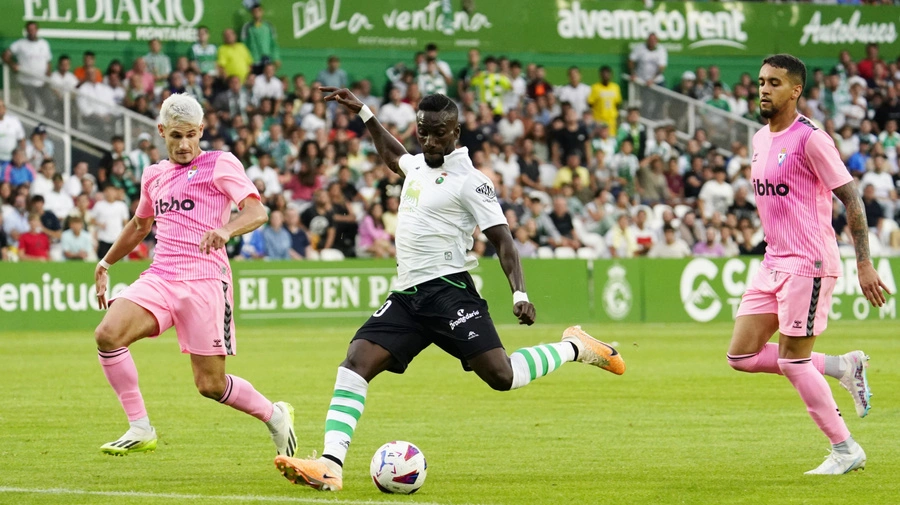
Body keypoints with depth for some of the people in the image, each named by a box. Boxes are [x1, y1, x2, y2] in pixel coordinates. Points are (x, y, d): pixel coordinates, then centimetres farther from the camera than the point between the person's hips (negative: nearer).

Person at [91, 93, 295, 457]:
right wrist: (105, 264, 39)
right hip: (159, 277, 5)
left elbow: (256, 211, -12)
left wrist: (226, 230, -32)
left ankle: (276, 416, 24)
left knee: (210, 384, -5)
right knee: (108, 334, -22)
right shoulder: (154, 174, 20)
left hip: (204, 281, -5)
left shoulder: (220, 164, 1)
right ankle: (140, 430, -12)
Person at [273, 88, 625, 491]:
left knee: (500, 375, -19)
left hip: (447, 290, -7)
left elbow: (502, 239, -11)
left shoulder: (469, 181, -7)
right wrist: (362, 113, 44)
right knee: (355, 364, -11)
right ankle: (330, 465, -22)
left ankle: (573, 348, 8)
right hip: (406, 296, 7)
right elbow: (393, 155, 42)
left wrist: (520, 293, -23)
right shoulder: (418, 164, 16)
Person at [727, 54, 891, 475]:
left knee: (792, 360, -8)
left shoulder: (810, 139, -14)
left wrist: (864, 265, -15)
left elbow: (851, 199, -13)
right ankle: (842, 367, 16)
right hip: (773, 263, 9)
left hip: (808, 264, -9)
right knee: (741, 356, 3)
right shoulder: (760, 140, 12)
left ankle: (845, 450, 6)